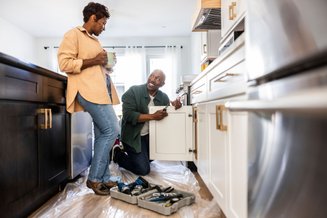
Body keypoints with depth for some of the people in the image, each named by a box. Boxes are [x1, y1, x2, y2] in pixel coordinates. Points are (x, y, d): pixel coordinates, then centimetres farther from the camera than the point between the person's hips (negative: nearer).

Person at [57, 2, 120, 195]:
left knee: (103, 134, 7)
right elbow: (65, 63, -11)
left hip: (101, 89, 9)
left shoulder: (95, 40, 27)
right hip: (89, 89, -9)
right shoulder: (73, 34, 1)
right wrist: (93, 61, -10)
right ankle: (94, 178, -1)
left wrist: (104, 62, 12)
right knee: (112, 130, -15)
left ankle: (103, 178, 16)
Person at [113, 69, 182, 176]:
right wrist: (153, 116, -31)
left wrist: (174, 105, -18)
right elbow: (128, 115, -27)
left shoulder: (164, 97, -5)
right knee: (143, 170, -6)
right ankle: (118, 154, 15)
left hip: (150, 135, 6)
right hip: (134, 136, -6)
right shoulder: (134, 91, -19)